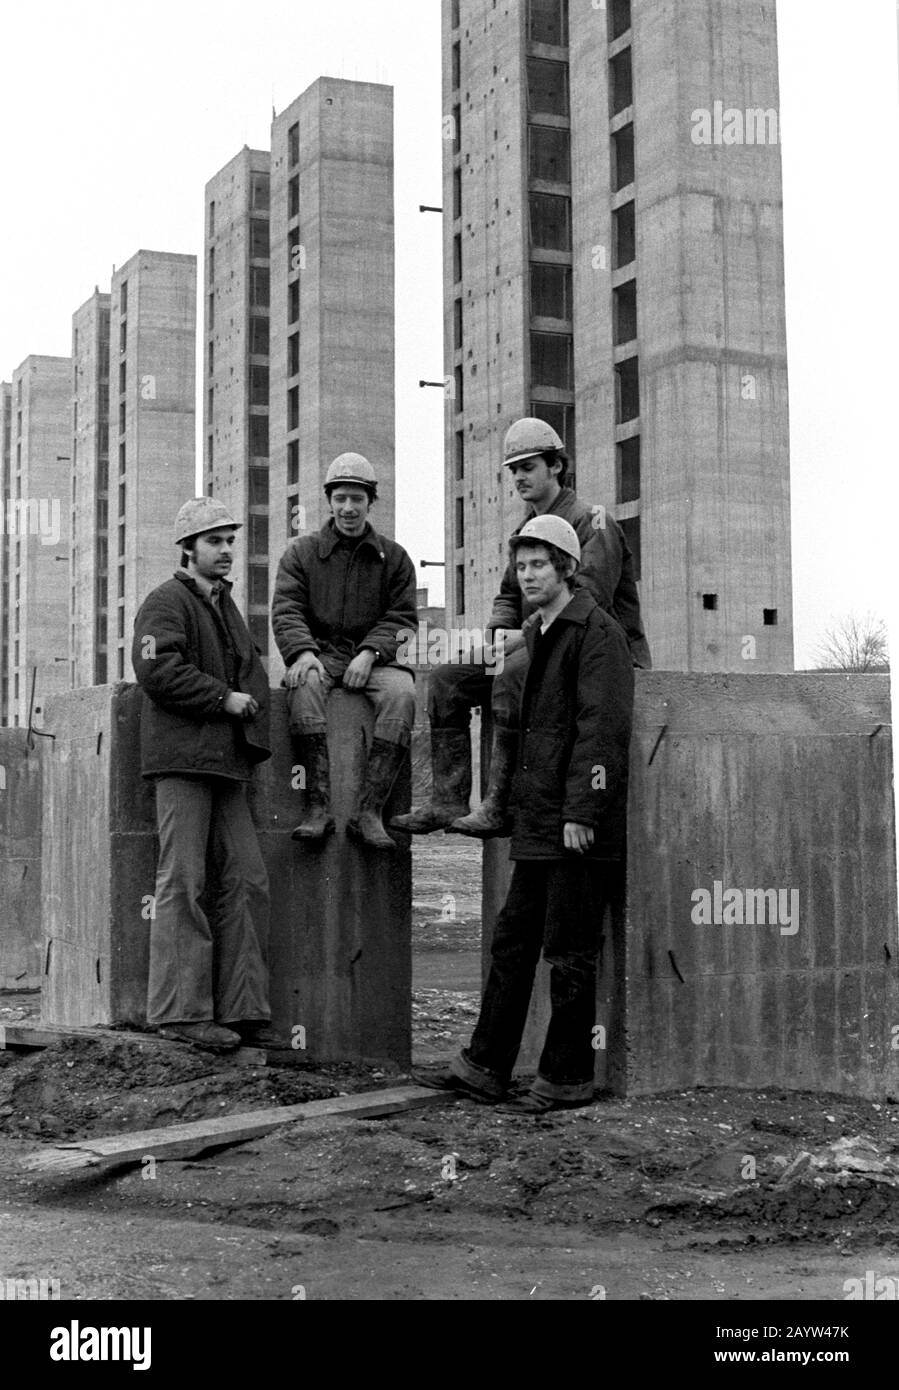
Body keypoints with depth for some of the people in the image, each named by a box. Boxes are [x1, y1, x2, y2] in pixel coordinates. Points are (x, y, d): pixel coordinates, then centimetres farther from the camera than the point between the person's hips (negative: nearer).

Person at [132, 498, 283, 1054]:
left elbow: (251, 670, 27)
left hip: (227, 758, 8)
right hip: (182, 756, -8)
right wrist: (222, 698, -12)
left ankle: (243, 1010, 8)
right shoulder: (167, 602, -3)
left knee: (247, 879, 4)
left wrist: (251, 703, 6)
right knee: (183, 883, -8)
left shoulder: (227, 605, 24)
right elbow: (157, 669, -17)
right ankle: (180, 1011, -6)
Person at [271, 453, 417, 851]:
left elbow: (402, 616, 6)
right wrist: (303, 652, -19)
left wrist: (370, 653, -13)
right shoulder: (301, 552, 13)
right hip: (320, 655, -1)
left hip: (372, 660, 1)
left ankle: (368, 810, -36)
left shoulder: (393, 557, 15)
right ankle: (319, 806, -41)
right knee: (304, 685, -36)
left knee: (402, 691, -33)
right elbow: (286, 611, 2)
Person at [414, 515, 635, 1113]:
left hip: (579, 823, -9)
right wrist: (515, 800, 15)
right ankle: (485, 1067, 18)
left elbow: (601, 727, -17)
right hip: (538, 820, 9)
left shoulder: (597, 631, -10)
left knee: (568, 951, -2)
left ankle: (567, 1079, 8)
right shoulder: (534, 633, 18)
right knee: (512, 942, 12)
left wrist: (581, 811, -21)